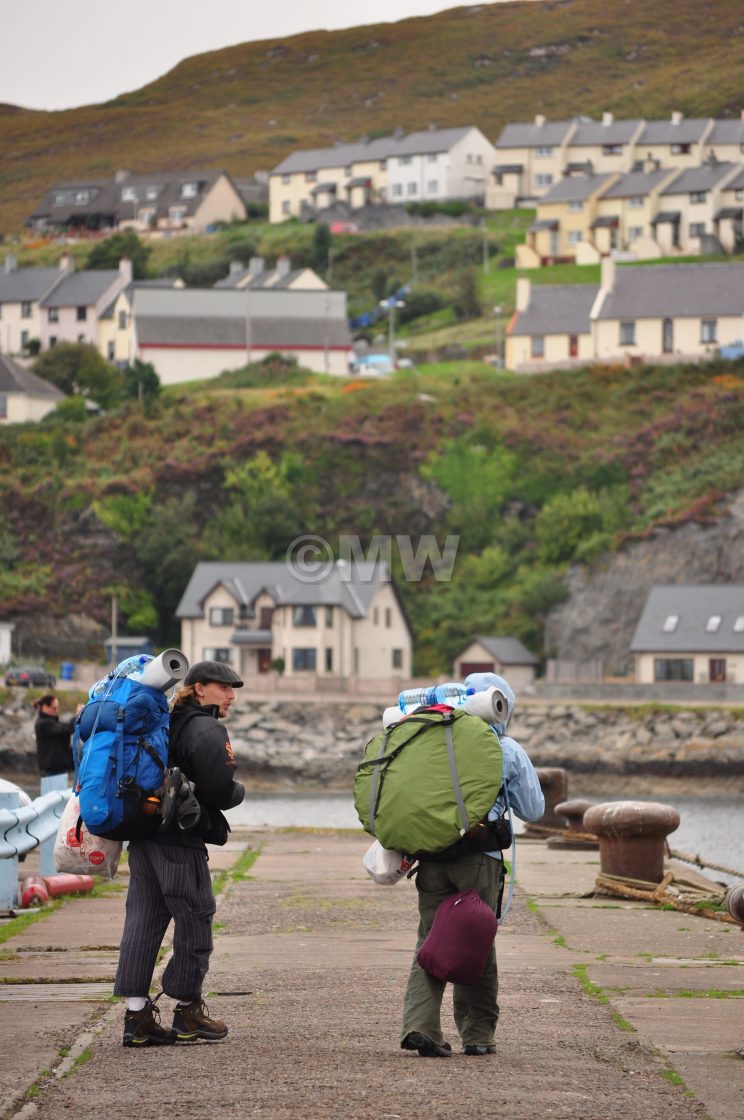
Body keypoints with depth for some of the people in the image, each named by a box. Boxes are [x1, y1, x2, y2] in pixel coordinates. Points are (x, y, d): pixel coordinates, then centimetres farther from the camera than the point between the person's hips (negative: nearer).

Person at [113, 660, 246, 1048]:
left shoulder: (163, 724, 16)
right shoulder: (207, 731, -11)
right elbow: (219, 792, -17)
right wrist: (239, 791, 4)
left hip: (142, 837, 8)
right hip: (180, 841, -8)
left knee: (143, 919, 6)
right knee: (194, 922, 4)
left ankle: (137, 1015, 3)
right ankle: (187, 1012, 12)